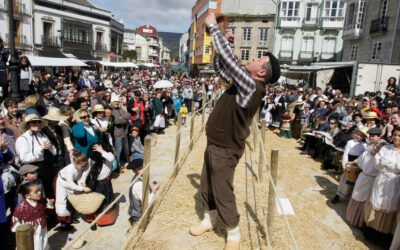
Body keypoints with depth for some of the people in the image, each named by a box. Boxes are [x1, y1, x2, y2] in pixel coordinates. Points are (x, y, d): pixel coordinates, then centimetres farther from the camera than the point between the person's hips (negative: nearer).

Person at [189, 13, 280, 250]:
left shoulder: (251, 86, -23)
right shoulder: (244, 82, 4)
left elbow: (227, 57, -28)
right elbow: (220, 65, 16)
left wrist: (213, 26, -17)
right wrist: (223, 40, 4)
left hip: (225, 149, -9)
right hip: (214, 144, 9)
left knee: (223, 193, 3)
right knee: (207, 185, 21)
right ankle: (209, 220, 41)